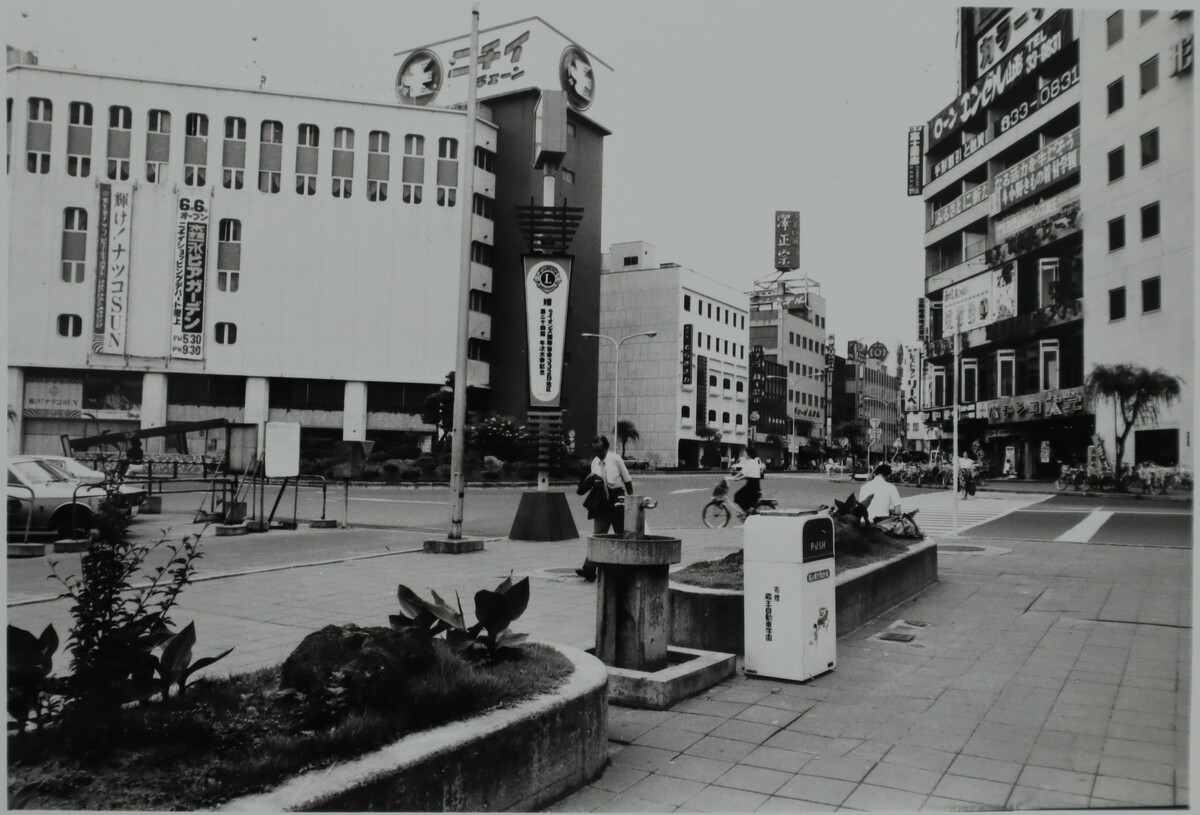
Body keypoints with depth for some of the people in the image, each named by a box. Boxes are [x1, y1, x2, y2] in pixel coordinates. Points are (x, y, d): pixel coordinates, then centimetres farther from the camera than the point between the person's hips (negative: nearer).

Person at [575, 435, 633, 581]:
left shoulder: (615, 459, -7)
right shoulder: (595, 462, 6)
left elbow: (627, 480, -1)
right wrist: (594, 483, -9)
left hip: (617, 499, -3)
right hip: (602, 502, 3)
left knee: (621, 535, 8)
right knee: (597, 535, -7)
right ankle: (589, 569, -14)